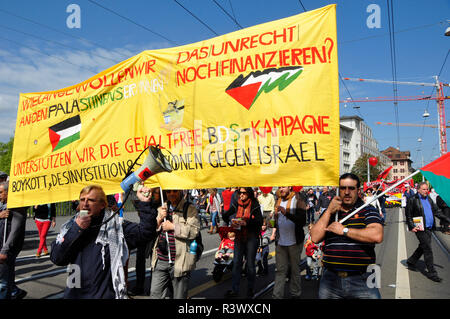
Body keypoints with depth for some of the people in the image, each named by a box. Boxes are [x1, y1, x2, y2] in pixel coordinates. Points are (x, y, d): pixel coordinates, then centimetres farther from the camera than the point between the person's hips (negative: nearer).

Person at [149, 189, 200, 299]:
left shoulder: (190, 209, -4)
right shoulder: (162, 208, 15)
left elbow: (194, 231, -16)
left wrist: (172, 226, -13)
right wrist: (159, 219, -4)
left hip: (180, 261, -4)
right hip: (160, 261, 5)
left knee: (179, 296, 8)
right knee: (155, 294, 8)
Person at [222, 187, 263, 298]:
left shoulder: (254, 205, -7)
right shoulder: (236, 205, 5)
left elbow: (259, 221, -16)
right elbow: (225, 215, 3)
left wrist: (246, 223, -29)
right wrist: (231, 221, -17)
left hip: (251, 237, -3)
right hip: (239, 236, 3)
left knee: (250, 264, 7)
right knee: (236, 263, 5)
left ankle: (250, 289, 23)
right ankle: (234, 290, 14)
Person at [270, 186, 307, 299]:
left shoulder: (298, 200, -8)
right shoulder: (278, 201, 10)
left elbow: (302, 221, -19)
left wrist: (286, 213, -28)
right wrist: (274, 231, 12)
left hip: (294, 242, -4)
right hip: (280, 242, 4)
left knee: (295, 269, 9)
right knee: (280, 270, 6)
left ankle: (295, 294, 23)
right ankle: (277, 296, 9)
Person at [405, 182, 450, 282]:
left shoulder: (428, 199, 13)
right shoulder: (412, 200, -8)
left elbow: (436, 211, 15)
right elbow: (408, 215, -6)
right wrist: (411, 227, -13)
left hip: (429, 228, 7)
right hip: (420, 229, -7)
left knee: (422, 247, 16)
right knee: (428, 250, -6)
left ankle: (411, 262, 34)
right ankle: (432, 272, 2)